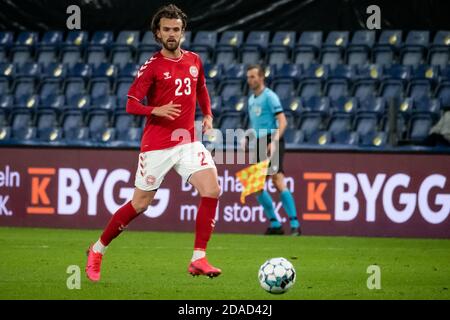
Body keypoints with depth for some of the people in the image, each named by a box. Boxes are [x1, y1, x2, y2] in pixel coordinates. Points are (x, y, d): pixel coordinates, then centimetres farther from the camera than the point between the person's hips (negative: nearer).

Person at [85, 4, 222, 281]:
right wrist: (156, 110, -27)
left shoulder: (194, 61, 8)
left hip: (188, 141, 4)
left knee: (212, 189, -16)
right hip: (157, 144, -4)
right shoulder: (152, 66, -7)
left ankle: (199, 259, -11)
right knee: (141, 204, 2)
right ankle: (98, 250, 23)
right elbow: (131, 104, -10)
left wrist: (207, 115, 12)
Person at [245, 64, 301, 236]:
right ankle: (275, 224, 13)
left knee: (278, 181, -18)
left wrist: (274, 141, -26)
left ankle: (294, 224, -19)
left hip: (271, 141, -9)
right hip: (259, 144, 9)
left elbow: (282, 121, -14)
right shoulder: (251, 99, 18)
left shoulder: (269, 96, -7)